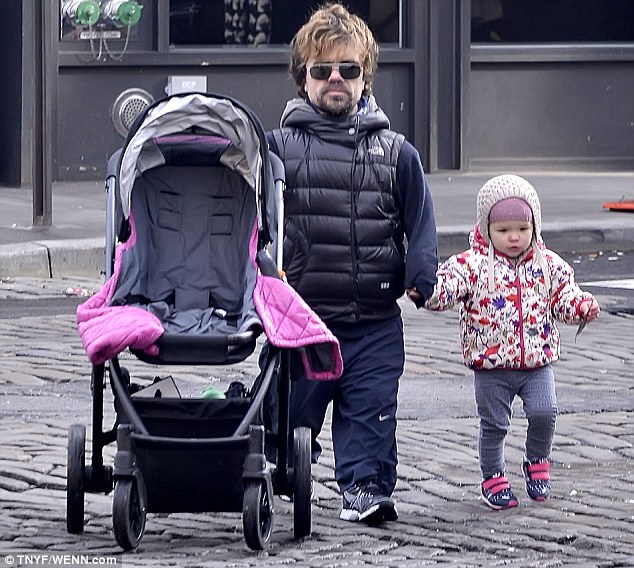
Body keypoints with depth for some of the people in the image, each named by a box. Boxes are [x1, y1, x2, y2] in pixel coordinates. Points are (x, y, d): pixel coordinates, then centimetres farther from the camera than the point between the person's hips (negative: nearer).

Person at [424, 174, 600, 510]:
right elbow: (447, 287, -17)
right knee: (494, 424, 5)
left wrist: (582, 307, -11)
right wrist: (426, 291, -37)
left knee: (544, 412, -13)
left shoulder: (548, 265, 4)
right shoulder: (473, 265, -7)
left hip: (537, 360, 2)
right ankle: (493, 478, 23)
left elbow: (564, 298, 9)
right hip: (491, 366, -2)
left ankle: (537, 462, 12)